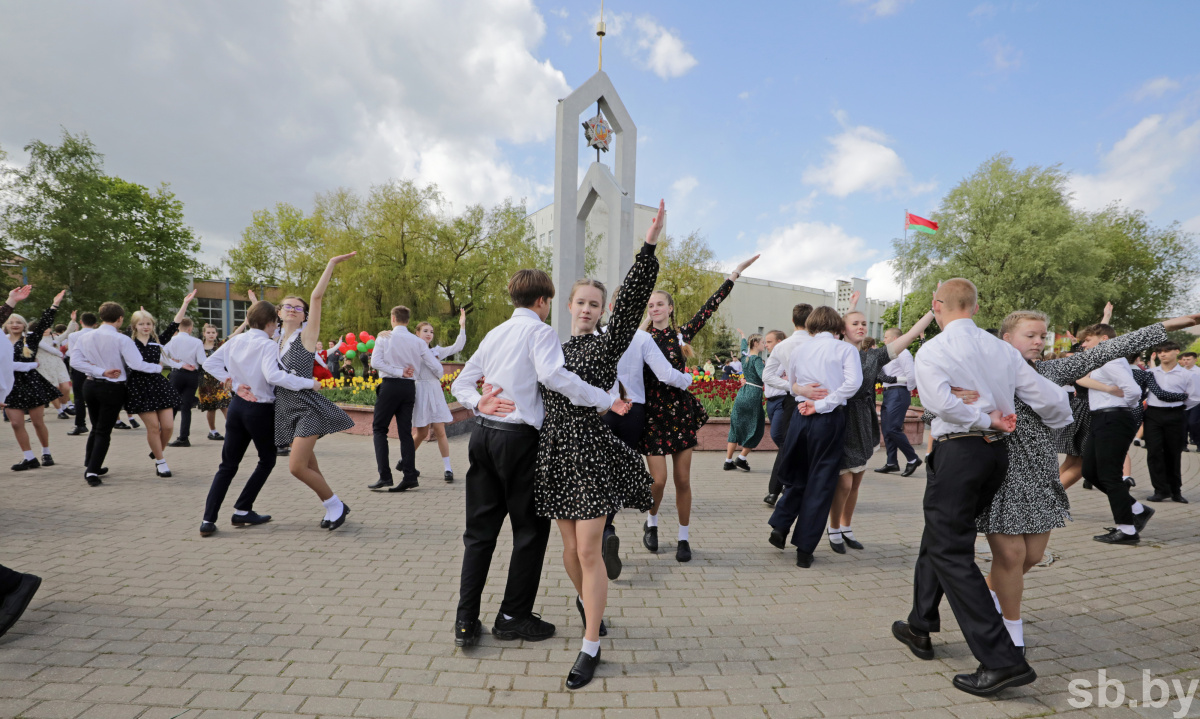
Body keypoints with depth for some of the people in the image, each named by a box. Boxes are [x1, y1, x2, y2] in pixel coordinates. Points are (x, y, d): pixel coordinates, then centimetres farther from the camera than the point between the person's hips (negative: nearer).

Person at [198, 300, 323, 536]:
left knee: (228, 464, 13)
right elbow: (273, 376, -33)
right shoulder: (268, 345, -17)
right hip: (260, 410, -6)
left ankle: (208, 519, 7)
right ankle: (242, 511, 17)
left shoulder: (236, 340, 3)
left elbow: (209, 363, 6)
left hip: (237, 406, 6)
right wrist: (309, 383, -29)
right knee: (267, 461, 16)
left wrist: (234, 383, 4)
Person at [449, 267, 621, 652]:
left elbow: (460, 384, 14)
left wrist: (478, 404, -2)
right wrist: (605, 400, -23)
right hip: (518, 439, -7)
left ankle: (466, 623, 17)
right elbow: (553, 375, -26)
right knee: (530, 530, 9)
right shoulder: (540, 331, -6)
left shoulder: (495, 333, 17)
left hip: (483, 434, 7)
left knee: (480, 530, 13)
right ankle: (513, 617, 19)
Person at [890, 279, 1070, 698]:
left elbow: (941, 402, -25)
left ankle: (1003, 660, -3)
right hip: (997, 452, 7)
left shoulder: (931, 351, -8)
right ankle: (920, 628, 31)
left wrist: (987, 420, -10)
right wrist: (1059, 428, 25)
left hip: (957, 451, -7)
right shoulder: (1002, 349, 7)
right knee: (937, 537, 20)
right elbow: (1050, 399, 6)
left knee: (951, 553, 0)